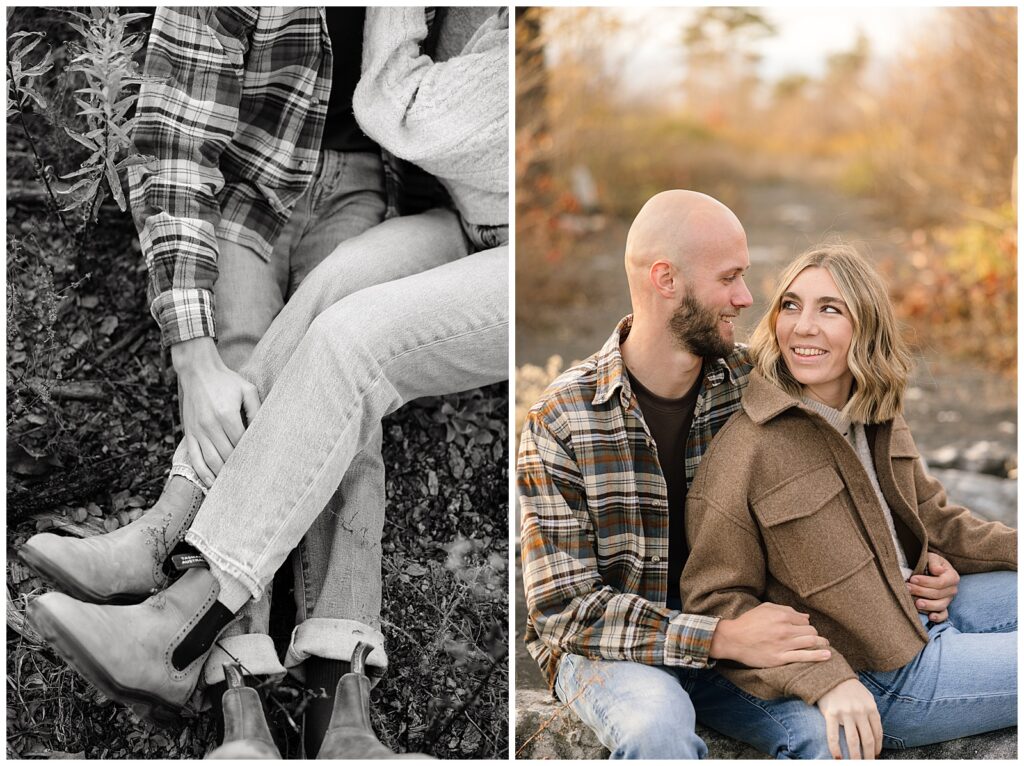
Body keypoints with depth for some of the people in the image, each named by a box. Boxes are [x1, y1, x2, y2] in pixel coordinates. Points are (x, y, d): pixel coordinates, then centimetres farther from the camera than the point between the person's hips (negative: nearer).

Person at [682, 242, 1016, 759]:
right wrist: (826, 682, -28)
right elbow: (716, 601, -18)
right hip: (873, 680, -8)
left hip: (920, 606, 8)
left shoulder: (880, 420, 2)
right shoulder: (743, 453, -22)